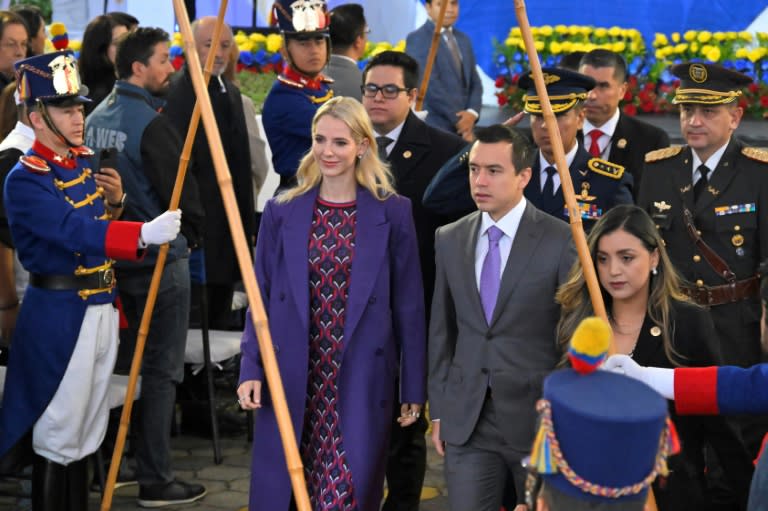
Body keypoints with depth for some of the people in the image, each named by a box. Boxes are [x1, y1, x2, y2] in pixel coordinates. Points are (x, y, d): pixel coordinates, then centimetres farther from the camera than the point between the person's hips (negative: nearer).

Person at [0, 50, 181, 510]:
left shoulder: (87, 162, 10)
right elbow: (75, 231, -30)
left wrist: (116, 202, -4)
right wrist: (144, 234, -41)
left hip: (102, 307, 8)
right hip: (58, 315, -8)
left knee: (86, 432, 16)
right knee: (57, 435, 0)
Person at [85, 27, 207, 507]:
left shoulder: (97, 117, 8)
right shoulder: (151, 122, -18)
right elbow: (181, 191, -17)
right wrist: (193, 231, 2)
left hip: (114, 254, 8)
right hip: (160, 257, -8)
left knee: (126, 360, 18)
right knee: (162, 369, -2)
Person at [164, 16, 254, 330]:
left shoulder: (231, 92, 15)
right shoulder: (179, 90, -12)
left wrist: (247, 224, 19)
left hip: (229, 222, 8)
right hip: (198, 223, -8)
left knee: (221, 316, 13)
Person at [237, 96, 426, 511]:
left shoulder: (392, 213, 0)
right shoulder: (282, 211, 4)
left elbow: (408, 305, 2)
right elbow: (261, 297, 6)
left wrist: (414, 386, 2)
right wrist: (251, 369, -3)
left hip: (362, 380, -1)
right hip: (292, 380, 1)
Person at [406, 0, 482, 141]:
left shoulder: (463, 40, 19)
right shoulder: (417, 39, -5)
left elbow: (474, 82, 15)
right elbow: (430, 85, -13)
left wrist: (472, 112, -5)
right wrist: (458, 118, -14)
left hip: (463, 127, 7)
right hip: (433, 128, -7)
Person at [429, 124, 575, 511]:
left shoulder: (561, 242, -8)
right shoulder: (449, 239, 6)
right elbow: (441, 329, 10)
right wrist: (438, 410, 8)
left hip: (537, 416, -3)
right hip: (465, 418, 3)